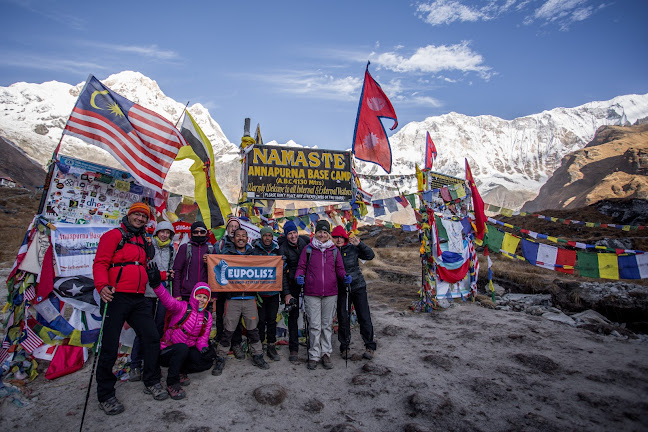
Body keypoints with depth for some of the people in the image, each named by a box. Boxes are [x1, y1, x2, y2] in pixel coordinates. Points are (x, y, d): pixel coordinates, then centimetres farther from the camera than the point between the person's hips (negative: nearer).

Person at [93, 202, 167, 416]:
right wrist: (102, 286, -25)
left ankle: (151, 382, 21)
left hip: (138, 299, 7)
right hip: (115, 297, -7)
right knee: (110, 346, -1)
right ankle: (105, 396, 16)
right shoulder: (114, 235, -1)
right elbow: (100, 263, -10)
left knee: (152, 337, 4)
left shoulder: (143, 242, 20)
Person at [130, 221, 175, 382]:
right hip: (147, 292, -4)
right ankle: (135, 366, 3)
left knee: (159, 327, 6)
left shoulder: (171, 250, 14)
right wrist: (161, 275, -11)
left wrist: (170, 274, 6)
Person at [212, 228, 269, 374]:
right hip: (232, 298, -2)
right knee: (228, 331, 3)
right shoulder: (227, 254, 4)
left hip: (250, 298, 2)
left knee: (253, 329, 11)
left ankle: (257, 356, 26)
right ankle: (220, 359, 19)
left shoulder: (253, 254, 11)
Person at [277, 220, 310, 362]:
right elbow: (282, 273, -13)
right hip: (292, 283, -3)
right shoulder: (283, 249, -13)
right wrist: (286, 294, -18)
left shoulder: (304, 240, -2)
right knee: (293, 314, 0)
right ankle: (293, 349, 9)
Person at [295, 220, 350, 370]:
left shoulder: (334, 250, 8)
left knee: (327, 325, 11)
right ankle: (314, 355, 16)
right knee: (315, 326, 2)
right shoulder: (308, 249, 4)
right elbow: (301, 267, 5)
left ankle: (326, 354, 24)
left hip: (330, 293, 2)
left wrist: (344, 277, -7)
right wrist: (299, 276, -15)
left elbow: (339, 269, 12)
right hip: (312, 294, -2)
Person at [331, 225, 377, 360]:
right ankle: (344, 347, 24)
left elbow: (370, 255, -5)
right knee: (342, 319, 7)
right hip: (341, 289, 1)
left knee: (364, 317, 2)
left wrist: (359, 244, -17)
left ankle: (369, 347, 15)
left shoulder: (353, 248, -4)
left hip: (358, 286, 0)